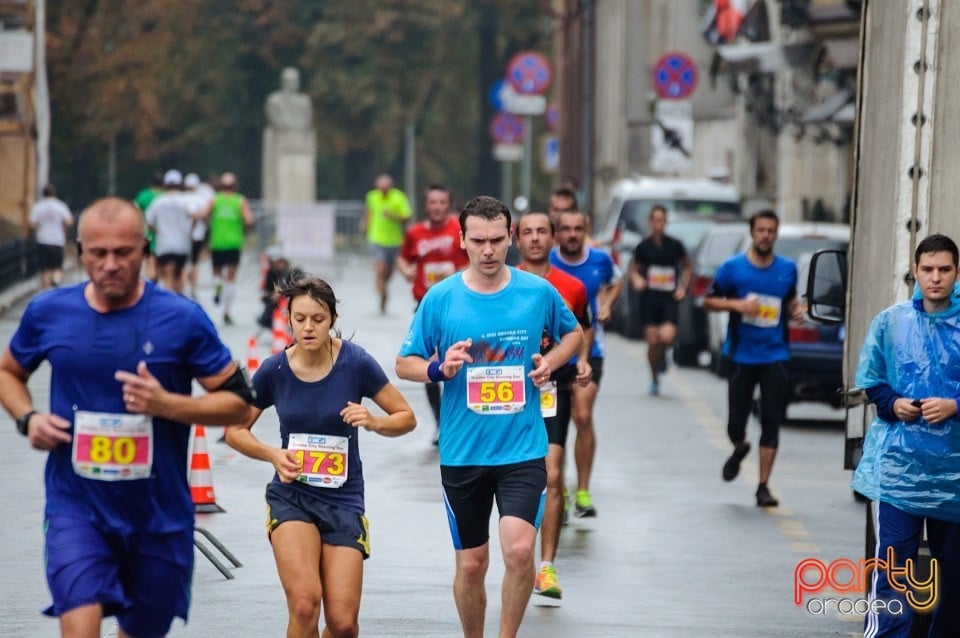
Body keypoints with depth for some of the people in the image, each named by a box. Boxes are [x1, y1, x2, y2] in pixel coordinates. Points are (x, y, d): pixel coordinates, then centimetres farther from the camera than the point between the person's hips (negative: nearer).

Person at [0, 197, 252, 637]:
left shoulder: (182, 319, -7)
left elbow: (238, 401, -4)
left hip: (158, 515, 1)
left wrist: (167, 404, -20)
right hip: (77, 509, 0)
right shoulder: (47, 313, -1)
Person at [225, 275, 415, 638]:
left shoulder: (356, 363, -9)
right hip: (291, 496, 0)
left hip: (343, 499, 0)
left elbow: (406, 418, 0)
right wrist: (273, 455, -12)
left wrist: (373, 422, -21)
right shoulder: (274, 370, -6)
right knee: (305, 604, -23)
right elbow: (235, 430, 6)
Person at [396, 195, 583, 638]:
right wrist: (440, 369, -16)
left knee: (519, 549, -18)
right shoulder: (440, 298, -3)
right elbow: (404, 364, 5)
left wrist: (551, 362, -2)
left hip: (523, 449, -1)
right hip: (462, 453, 1)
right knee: (471, 564, 7)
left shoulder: (538, 291, -1)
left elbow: (573, 332, 19)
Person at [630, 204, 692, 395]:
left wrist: (683, 287, 4)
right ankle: (654, 379, 17)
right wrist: (636, 279, -9)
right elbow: (634, 270, 13)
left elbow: (687, 267, 17)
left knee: (667, 336, -20)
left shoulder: (675, 245, 2)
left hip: (669, 298, 0)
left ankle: (662, 355, 16)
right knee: (652, 341, -1)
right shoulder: (643, 247, 3)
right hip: (649, 297, 1)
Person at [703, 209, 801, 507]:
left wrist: (795, 310, -1)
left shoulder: (787, 269, 5)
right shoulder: (733, 267, -2)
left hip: (774, 356, 1)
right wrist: (736, 304, -14)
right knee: (736, 422, 4)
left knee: (771, 421, -5)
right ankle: (739, 449, 41)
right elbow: (709, 301, 3)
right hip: (741, 356, -1)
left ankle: (763, 487, 1)